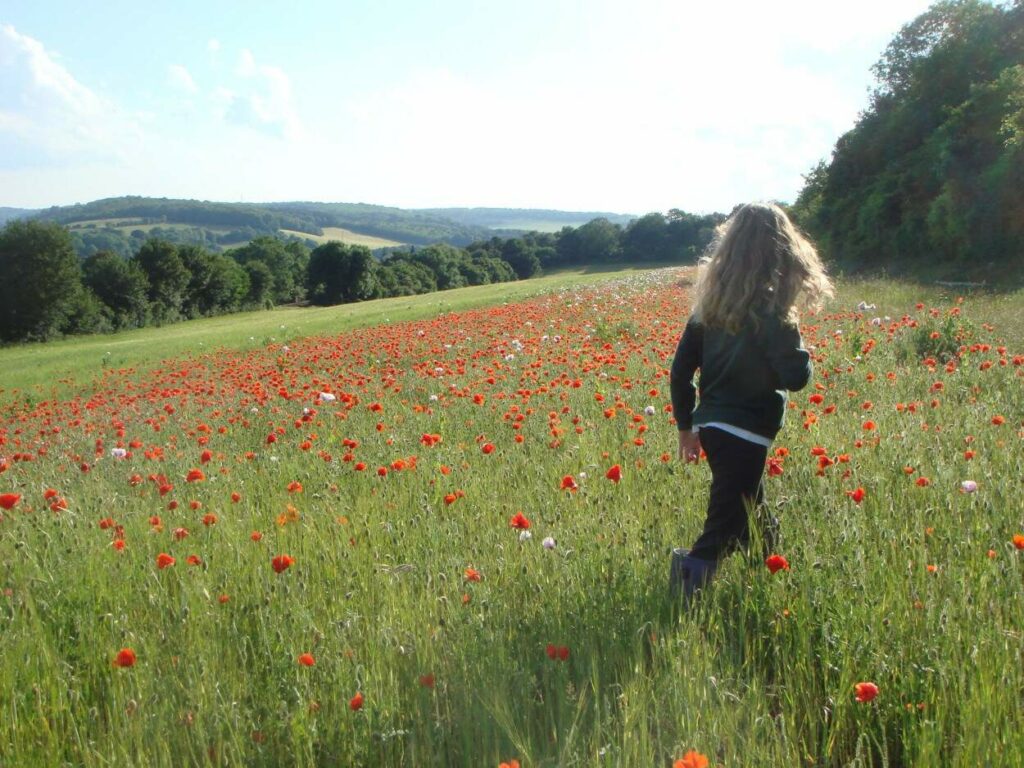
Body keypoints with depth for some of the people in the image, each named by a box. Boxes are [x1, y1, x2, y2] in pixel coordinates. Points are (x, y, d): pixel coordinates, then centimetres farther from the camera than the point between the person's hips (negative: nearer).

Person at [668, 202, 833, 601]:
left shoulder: (710, 301, 5)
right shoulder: (769, 309, -15)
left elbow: (680, 370, 7)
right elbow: (796, 377, -20)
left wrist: (686, 426, 16)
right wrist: (799, 350, 2)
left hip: (710, 425, 8)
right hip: (744, 433, -7)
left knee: (751, 517, 23)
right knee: (725, 532, -3)